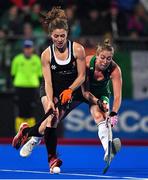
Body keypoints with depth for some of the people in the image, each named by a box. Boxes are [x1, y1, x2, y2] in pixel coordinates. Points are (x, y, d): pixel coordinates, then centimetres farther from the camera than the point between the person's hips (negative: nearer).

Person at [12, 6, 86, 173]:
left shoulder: (77, 49, -16)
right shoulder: (46, 54, -14)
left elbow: (81, 76, -10)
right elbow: (48, 81, -18)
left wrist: (69, 90, -26)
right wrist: (50, 101, -34)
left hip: (72, 90, 0)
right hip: (51, 90, 0)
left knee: (51, 121, -11)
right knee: (52, 118, -24)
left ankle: (27, 131, 20)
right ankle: (52, 159, -14)